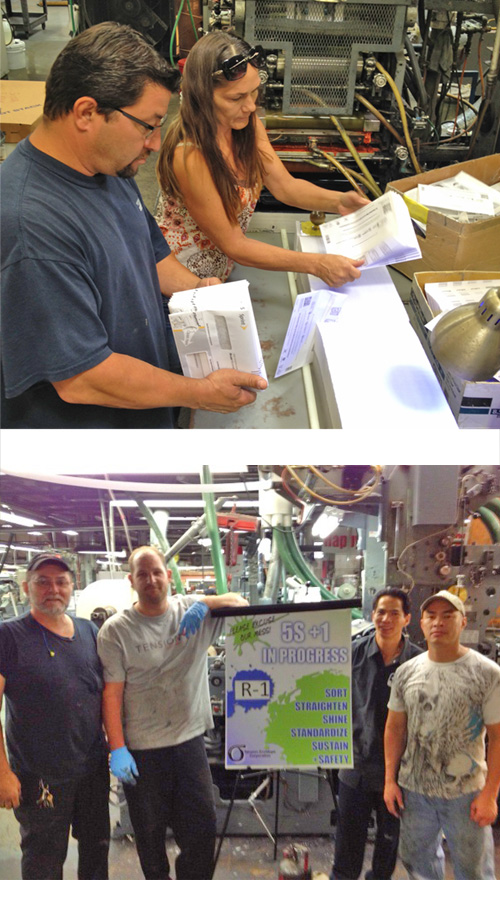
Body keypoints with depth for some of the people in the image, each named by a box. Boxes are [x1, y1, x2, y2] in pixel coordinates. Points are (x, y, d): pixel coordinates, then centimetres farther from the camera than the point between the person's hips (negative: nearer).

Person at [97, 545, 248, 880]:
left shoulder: (192, 611, -1)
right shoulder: (115, 630, -8)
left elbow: (241, 604, -5)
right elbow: (112, 694, -10)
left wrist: (204, 603, -22)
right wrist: (117, 749, -16)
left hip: (190, 740, 2)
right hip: (141, 751, -2)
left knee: (202, 828, 10)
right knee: (150, 834, 13)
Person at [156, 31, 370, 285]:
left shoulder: (247, 124, -4)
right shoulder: (189, 155, -27)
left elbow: (284, 186, 4)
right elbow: (232, 245, -23)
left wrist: (338, 201, -16)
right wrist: (316, 264, -27)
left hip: (223, 272, 7)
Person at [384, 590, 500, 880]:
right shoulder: (407, 672, 2)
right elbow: (395, 728, 8)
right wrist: (390, 780, 4)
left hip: (465, 794, -4)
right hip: (413, 790, 4)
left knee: (474, 870, 8)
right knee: (419, 864, 19)